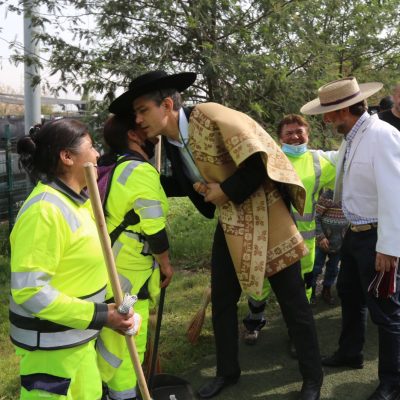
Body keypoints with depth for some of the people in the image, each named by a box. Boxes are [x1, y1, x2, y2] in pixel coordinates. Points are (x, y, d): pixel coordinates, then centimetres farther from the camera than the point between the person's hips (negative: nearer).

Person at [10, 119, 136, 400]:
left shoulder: (76, 200, 5)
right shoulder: (45, 210, -25)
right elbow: (29, 289, -27)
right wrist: (100, 316, -24)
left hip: (76, 336, 9)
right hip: (50, 342, -9)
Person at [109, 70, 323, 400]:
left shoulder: (209, 115, -21)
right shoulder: (170, 142, 2)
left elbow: (259, 160, -25)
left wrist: (226, 191, -19)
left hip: (264, 218, -7)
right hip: (229, 225, 7)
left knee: (294, 302, 6)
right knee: (222, 301, 14)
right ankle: (227, 371, 35)